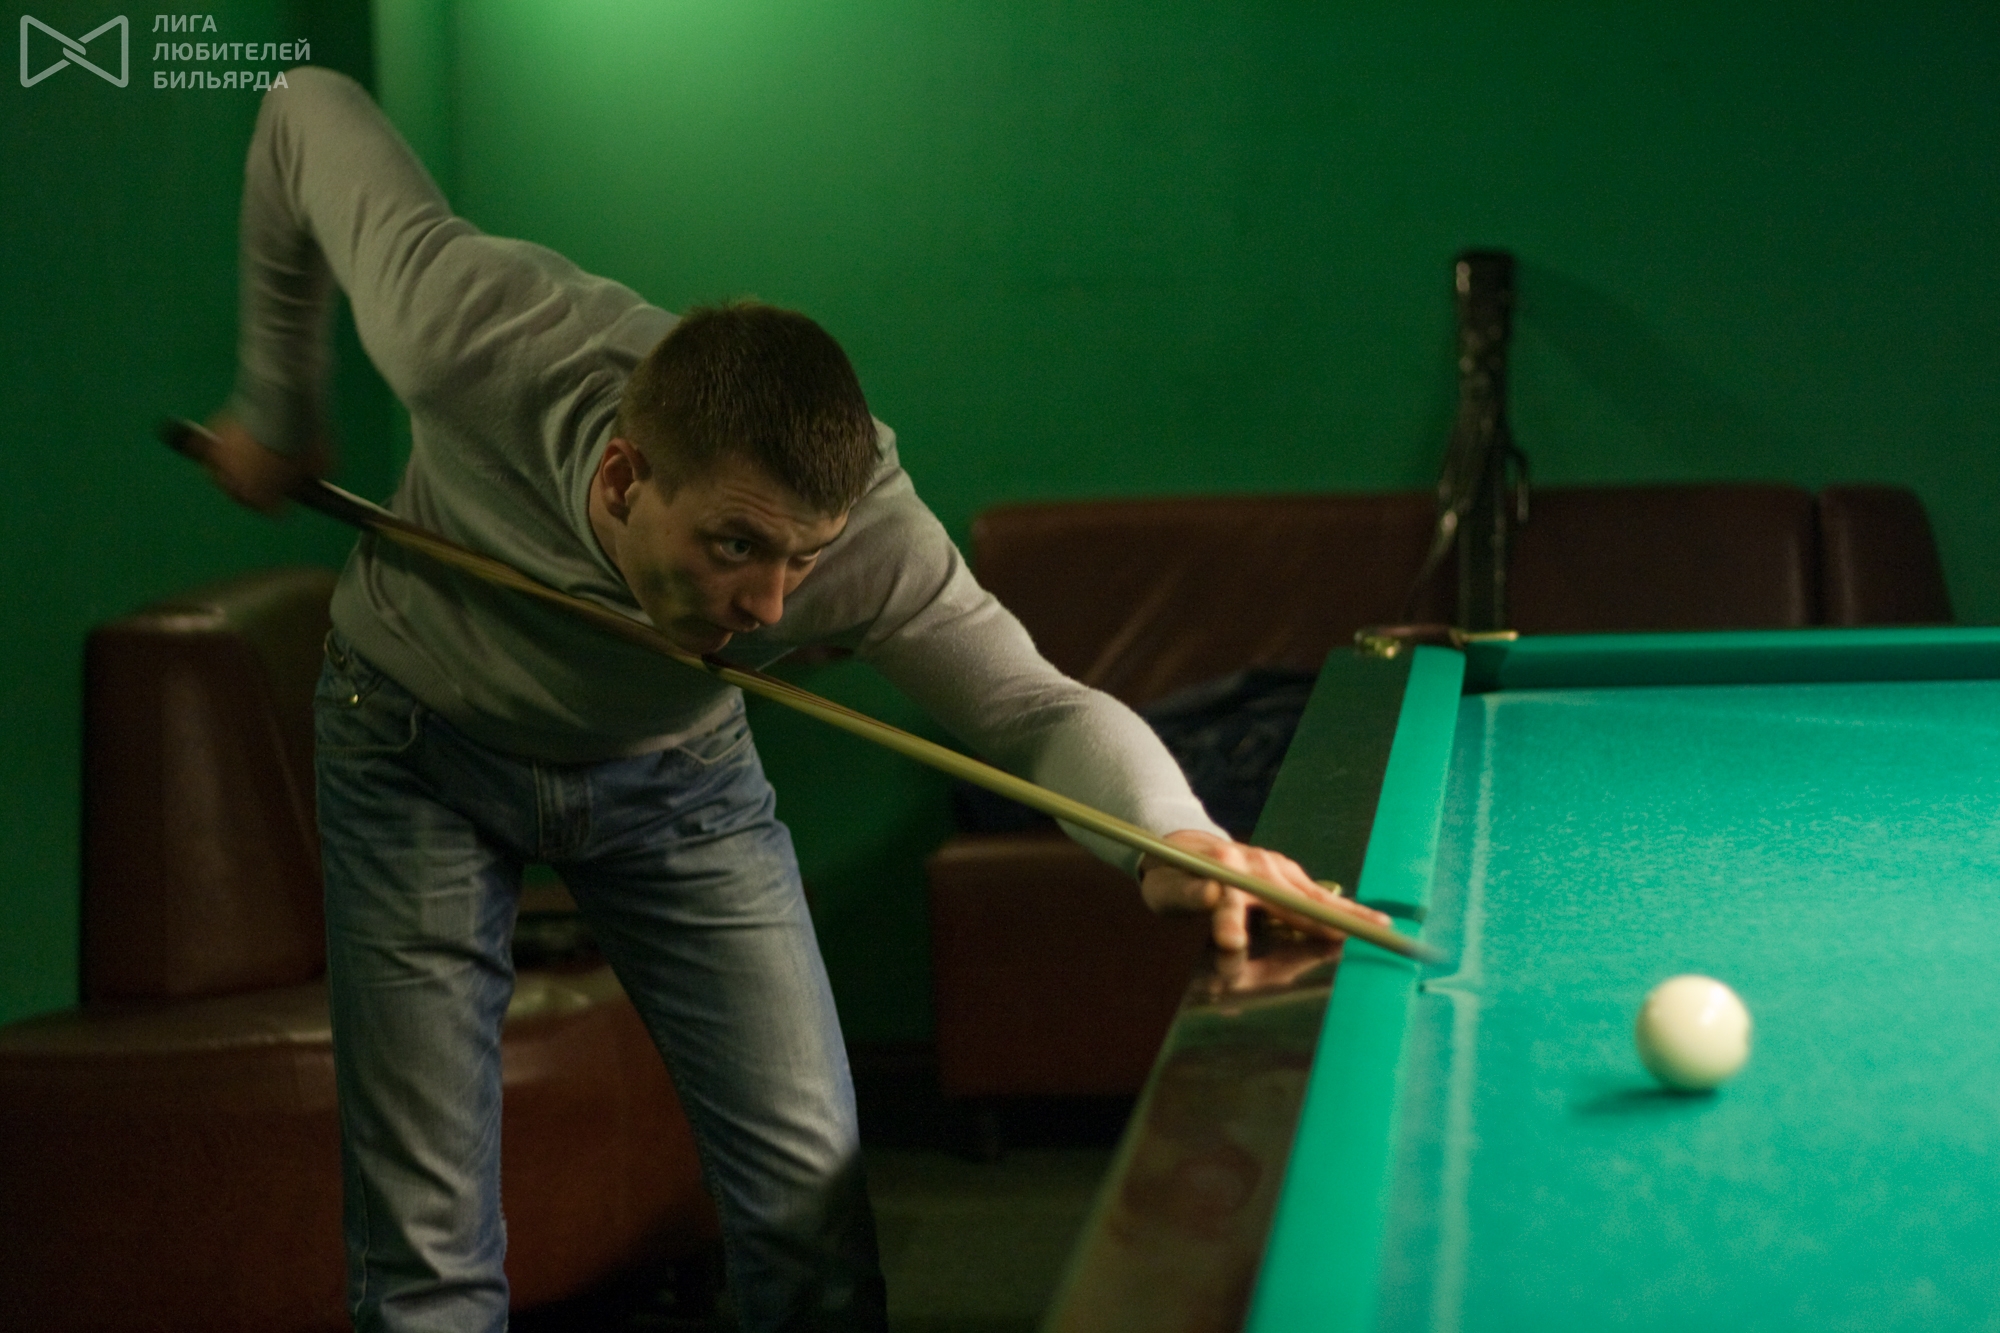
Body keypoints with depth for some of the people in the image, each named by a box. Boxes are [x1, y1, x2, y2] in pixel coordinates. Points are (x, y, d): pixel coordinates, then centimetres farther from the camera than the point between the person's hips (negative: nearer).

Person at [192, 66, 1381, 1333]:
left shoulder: (869, 535, -35)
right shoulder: (475, 336, -37)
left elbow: (1042, 707, -27)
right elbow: (313, 112, -19)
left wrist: (1174, 835, -50)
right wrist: (279, 409, -7)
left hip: (675, 768, 1)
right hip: (417, 739, -1)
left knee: (814, 1200, -5)